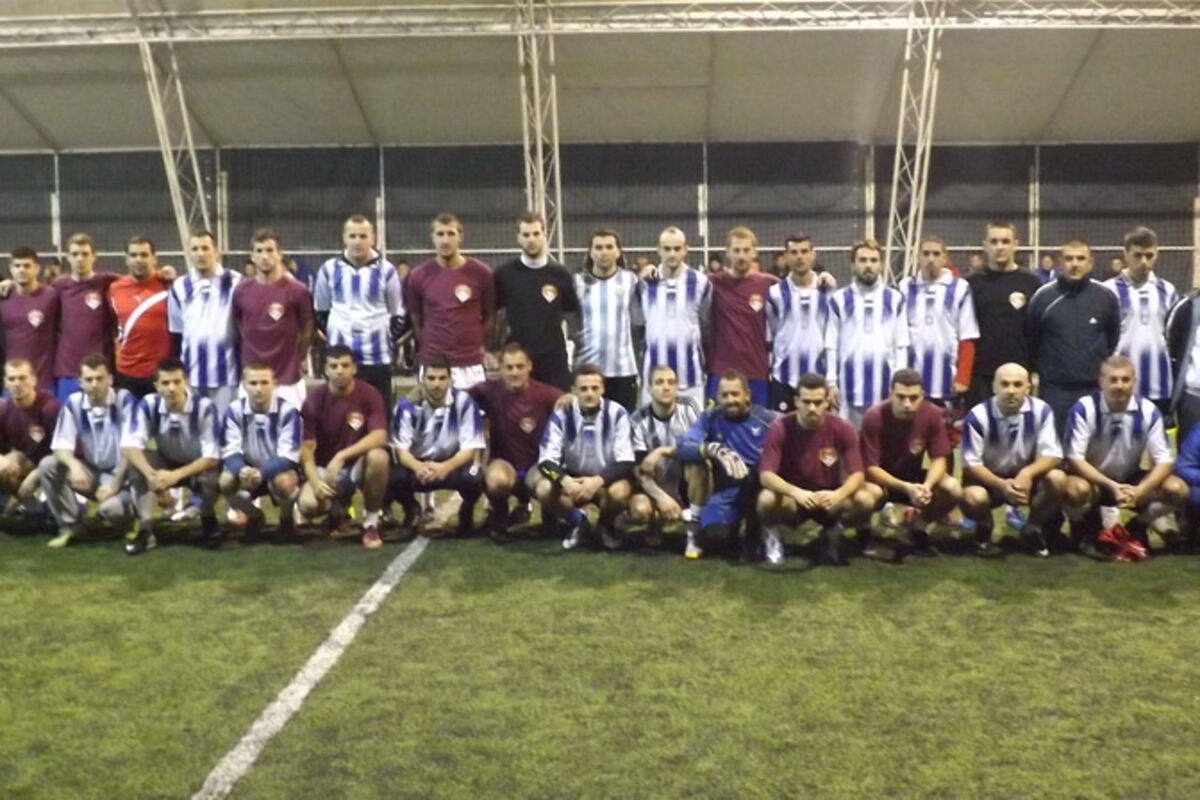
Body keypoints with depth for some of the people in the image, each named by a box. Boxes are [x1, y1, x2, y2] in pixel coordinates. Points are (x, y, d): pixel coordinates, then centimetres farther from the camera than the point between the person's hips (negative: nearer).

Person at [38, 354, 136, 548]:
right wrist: (74, 465, -32)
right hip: (89, 472, 5)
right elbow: (61, 446, -9)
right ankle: (69, 525, -5)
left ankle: (127, 518, 6)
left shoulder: (125, 400, -15)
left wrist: (115, 484, -22)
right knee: (47, 465, -19)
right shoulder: (73, 403, -6)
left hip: (119, 474, -4)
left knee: (111, 507, -34)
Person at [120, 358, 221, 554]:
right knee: (136, 461, -27)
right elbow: (129, 445, -24)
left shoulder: (204, 407, -26)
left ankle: (209, 523, -2)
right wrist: (151, 474, -42)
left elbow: (212, 457, -26)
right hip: (167, 462, 3)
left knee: (209, 479, -37)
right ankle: (146, 530, -19)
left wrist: (176, 475, -38)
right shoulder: (148, 404, -18)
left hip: (198, 466, -3)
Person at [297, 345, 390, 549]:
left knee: (378, 456, -36)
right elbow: (306, 448, -11)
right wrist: (316, 481, -29)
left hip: (359, 463, -1)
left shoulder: (369, 395, -13)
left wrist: (341, 456, -34)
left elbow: (379, 437, -24)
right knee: (308, 504, -28)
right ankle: (338, 506, 13)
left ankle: (371, 523, -14)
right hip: (325, 467, 1)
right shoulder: (314, 400, -10)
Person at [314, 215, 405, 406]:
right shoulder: (329, 270, 5)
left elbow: (397, 314, 8)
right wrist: (333, 334, 7)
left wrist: (387, 338, -1)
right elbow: (320, 311, 15)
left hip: (377, 356, -1)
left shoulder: (386, 270, 2)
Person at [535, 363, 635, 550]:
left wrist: (599, 480, -35)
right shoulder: (561, 414, -12)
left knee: (620, 492, -35)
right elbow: (546, 460, -17)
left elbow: (626, 462, -18)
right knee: (544, 489, -29)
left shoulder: (617, 413, -15)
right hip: (572, 479, 1)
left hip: (607, 478, -1)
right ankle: (579, 523, 1)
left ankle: (607, 525, 2)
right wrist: (565, 480, -38)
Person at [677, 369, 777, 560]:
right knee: (715, 537, -28)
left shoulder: (767, 419, -2)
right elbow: (682, 449, -14)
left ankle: (753, 539, -11)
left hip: (759, 487, 0)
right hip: (726, 490, 0)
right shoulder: (710, 418, -1)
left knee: (752, 476, -36)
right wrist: (713, 449, -32)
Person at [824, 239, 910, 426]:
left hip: (884, 386, 1)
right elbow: (831, 345, 2)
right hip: (850, 385, -1)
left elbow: (901, 346, 5)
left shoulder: (895, 299, 5)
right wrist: (831, 382, -3)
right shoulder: (839, 299, 1)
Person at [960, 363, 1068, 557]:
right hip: (989, 479, -2)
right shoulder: (978, 416, -19)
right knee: (972, 499, -34)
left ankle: (1033, 529, 2)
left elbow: (1052, 455, -15)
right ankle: (984, 527, 7)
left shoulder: (1040, 410, -14)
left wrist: (1027, 473, -37)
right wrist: (1001, 485, -34)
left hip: (1026, 477, 2)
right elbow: (971, 464, -17)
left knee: (1058, 479, -27)